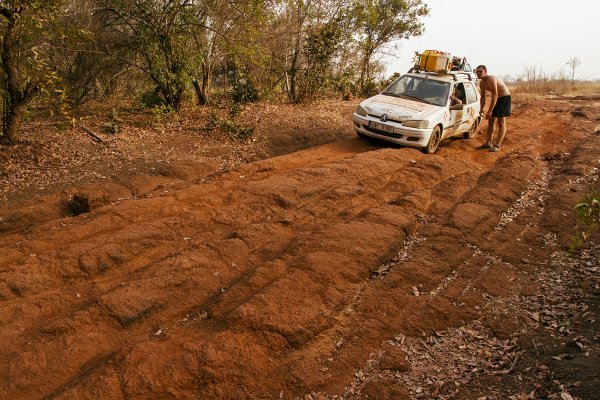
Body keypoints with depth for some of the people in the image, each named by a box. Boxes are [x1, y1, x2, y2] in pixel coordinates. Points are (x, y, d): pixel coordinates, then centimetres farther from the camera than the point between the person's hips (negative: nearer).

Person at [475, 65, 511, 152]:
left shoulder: (491, 79, -27)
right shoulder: (481, 83, 0)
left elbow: (495, 95, -30)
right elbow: (483, 97, 8)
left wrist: (490, 111, -32)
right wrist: (482, 109, -6)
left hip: (504, 98, -9)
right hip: (496, 99, 9)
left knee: (501, 122, -11)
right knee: (490, 121, 9)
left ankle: (497, 145, -13)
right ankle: (488, 143, 16)